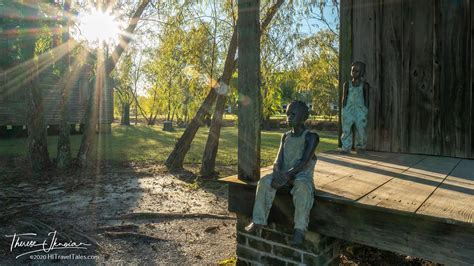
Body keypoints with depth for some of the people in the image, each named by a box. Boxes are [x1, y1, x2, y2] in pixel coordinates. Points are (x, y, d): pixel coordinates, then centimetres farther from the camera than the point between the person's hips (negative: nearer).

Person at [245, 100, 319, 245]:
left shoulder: (311, 137, -8)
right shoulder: (285, 137, 9)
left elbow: (305, 162, -19)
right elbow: (278, 160, 2)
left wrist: (287, 175, -31)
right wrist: (277, 174, -19)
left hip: (302, 175, -5)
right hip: (285, 174, 5)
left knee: (302, 187, -36)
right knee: (265, 181, -21)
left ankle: (300, 229, -28)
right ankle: (258, 220, -14)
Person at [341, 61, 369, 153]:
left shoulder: (364, 85, 6)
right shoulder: (347, 84, 8)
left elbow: (366, 99, 6)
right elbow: (344, 98, 7)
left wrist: (365, 110, -1)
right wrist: (344, 109, -1)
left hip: (360, 109, -1)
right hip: (349, 109, 1)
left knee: (361, 129, -4)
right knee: (346, 129, -4)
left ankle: (360, 146, 13)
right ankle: (346, 147, 1)